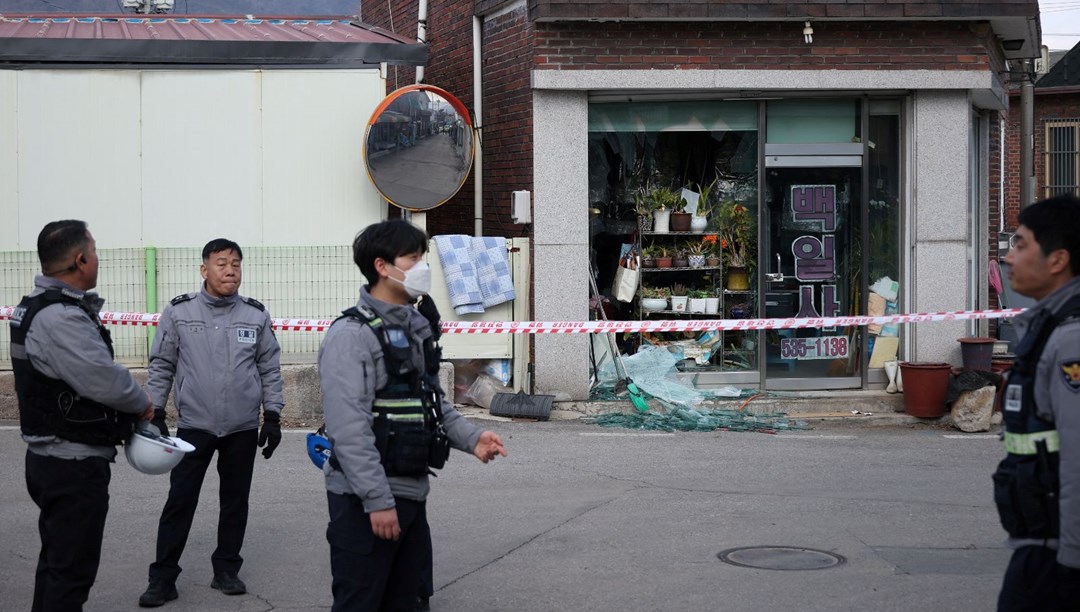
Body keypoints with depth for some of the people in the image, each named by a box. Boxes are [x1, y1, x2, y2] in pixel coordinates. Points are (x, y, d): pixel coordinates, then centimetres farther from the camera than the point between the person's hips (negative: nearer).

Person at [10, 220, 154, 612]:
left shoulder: (38, 306, 11)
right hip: (74, 465, -11)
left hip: (49, 457, 11)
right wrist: (142, 403, -7)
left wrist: (129, 409, 4)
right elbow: (105, 379, -27)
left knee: (56, 560, 21)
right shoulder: (61, 318, -23)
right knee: (72, 569, -4)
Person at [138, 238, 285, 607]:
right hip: (194, 425, -2)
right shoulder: (179, 312, -2)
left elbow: (270, 369, 6)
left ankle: (227, 570, 23)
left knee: (235, 501, 10)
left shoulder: (256, 315, 1)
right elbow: (161, 366, 2)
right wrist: (155, 415, -1)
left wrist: (272, 417, 2)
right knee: (180, 501, -1)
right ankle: (163, 578, 6)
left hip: (243, 428, 2)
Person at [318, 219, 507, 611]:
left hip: (412, 493, 9)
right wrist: (378, 500, -24)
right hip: (366, 502, -9)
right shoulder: (352, 334, -15)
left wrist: (469, 438, 5)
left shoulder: (417, 328, 14)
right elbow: (349, 427, -21)